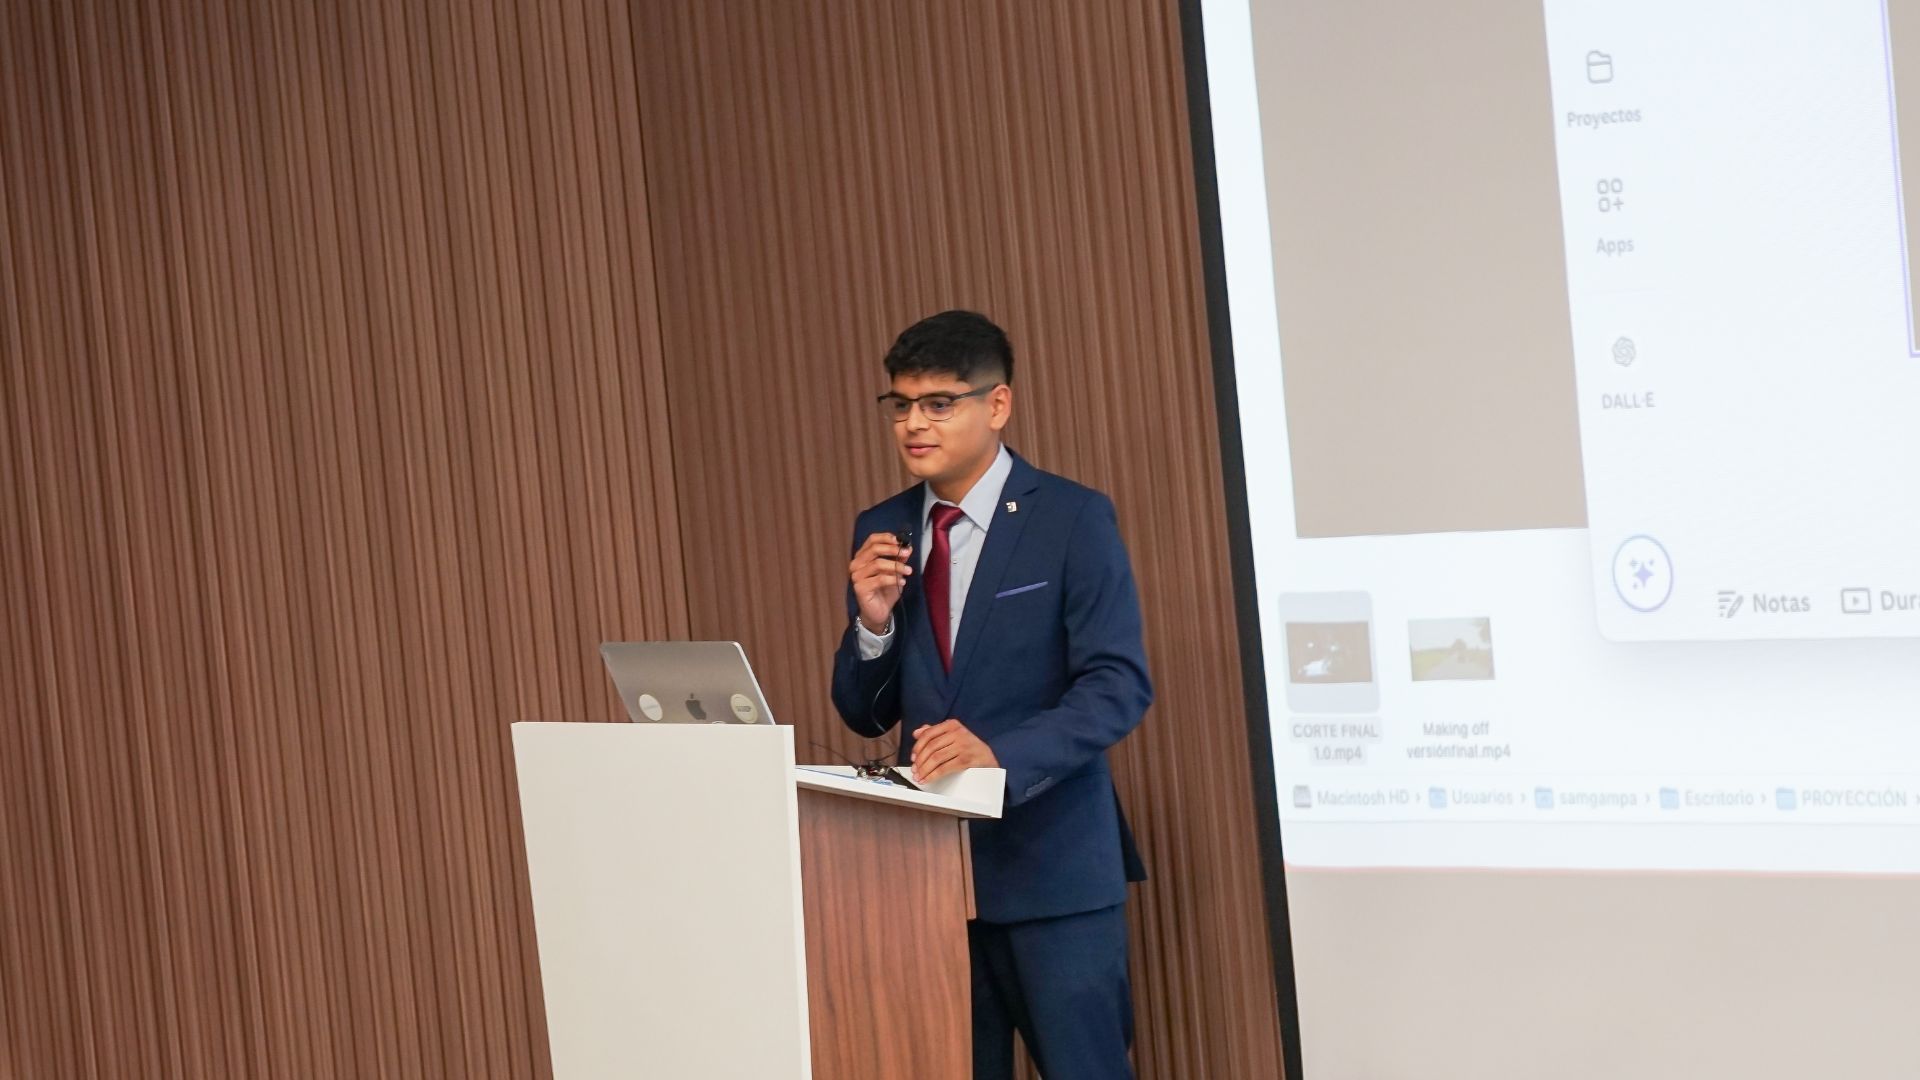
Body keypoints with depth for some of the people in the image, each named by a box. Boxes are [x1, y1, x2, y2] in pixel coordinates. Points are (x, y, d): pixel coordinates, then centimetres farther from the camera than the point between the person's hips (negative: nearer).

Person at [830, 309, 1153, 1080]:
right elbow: (866, 715, 12)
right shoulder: (881, 532, 9)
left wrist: (1001, 754, -27)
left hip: (1050, 859, -4)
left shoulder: (1072, 519, -5)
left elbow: (1119, 685, -13)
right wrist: (873, 620, -8)